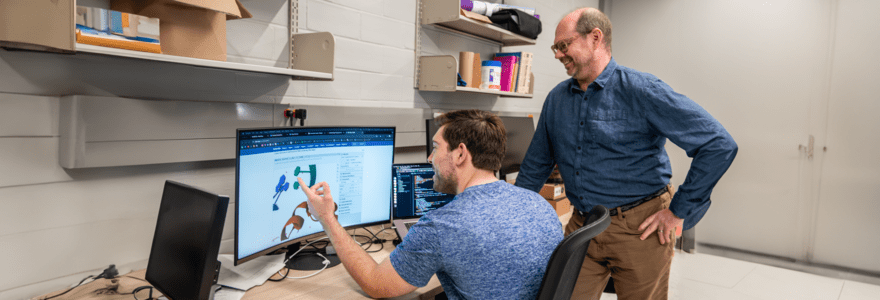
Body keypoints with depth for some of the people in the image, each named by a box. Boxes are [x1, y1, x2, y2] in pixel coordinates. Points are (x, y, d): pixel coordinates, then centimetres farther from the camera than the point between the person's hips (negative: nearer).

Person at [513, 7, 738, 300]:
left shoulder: (641, 90, -13)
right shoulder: (556, 98, 5)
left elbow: (720, 145, -16)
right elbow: (536, 164, 15)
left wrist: (679, 212, -13)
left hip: (639, 229, -4)